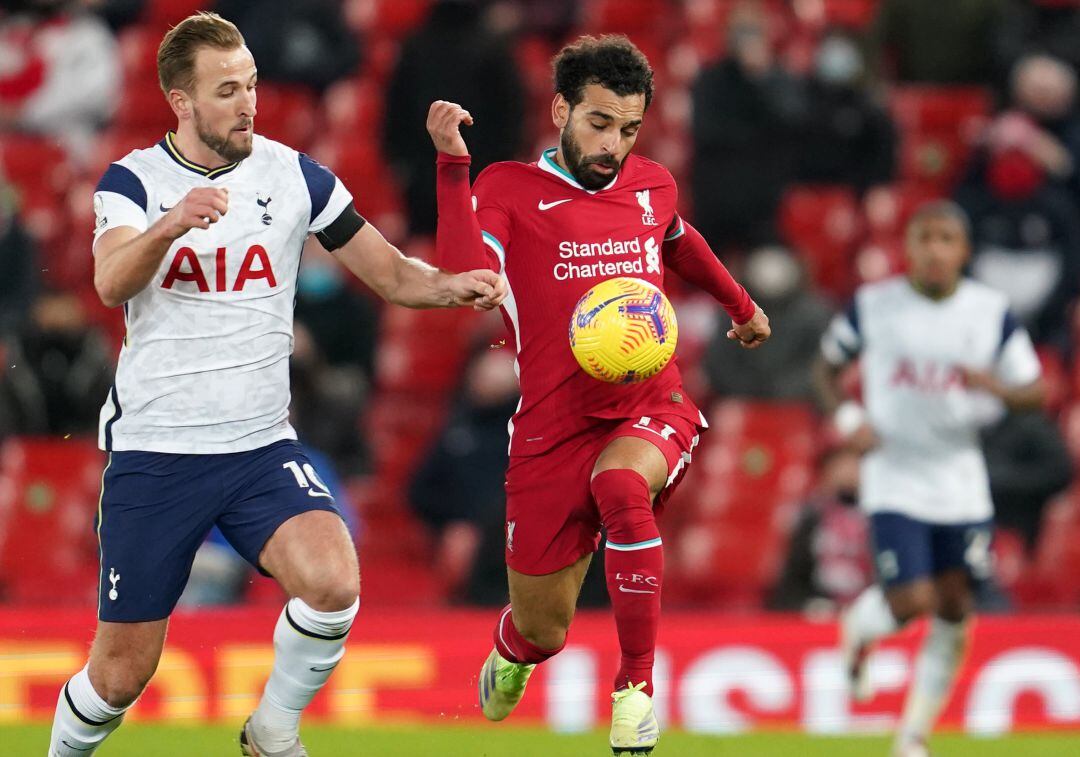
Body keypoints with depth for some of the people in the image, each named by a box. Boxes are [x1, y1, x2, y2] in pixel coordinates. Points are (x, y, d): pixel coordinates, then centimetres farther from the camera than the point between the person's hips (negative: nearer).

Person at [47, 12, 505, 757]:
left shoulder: (293, 175, 2)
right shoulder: (133, 180, -4)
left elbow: (392, 275, 8)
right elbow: (110, 282, -24)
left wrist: (453, 285, -15)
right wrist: (170, 225, -44)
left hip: (261, 449, 1)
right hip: (154, 455, -1)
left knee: (332, 583, -26)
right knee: (122, 671, 1)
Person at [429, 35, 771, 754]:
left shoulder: (652, 185, 9)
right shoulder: (509, 190, -2)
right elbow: (464, 275, -21)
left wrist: (740, 303, 48)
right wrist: (453, 164, -27)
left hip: (652, 408, 1)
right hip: (554, 425, -1)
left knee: (620, 482, -37)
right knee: (541, 630, 5)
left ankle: (637, 684, -23)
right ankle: (511, 656, 48)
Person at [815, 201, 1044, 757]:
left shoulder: (991, 312, 0)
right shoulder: (872, 305, -4)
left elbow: (1034, 389, 2)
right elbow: (829, 365, 10)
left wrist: (996, 386, -21)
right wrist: (847, 420, -8)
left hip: (961, 480, 3)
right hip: (894, 479, -3)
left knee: (953, 614, 3)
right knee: (911, 602, -16)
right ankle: (859, 627, 21)